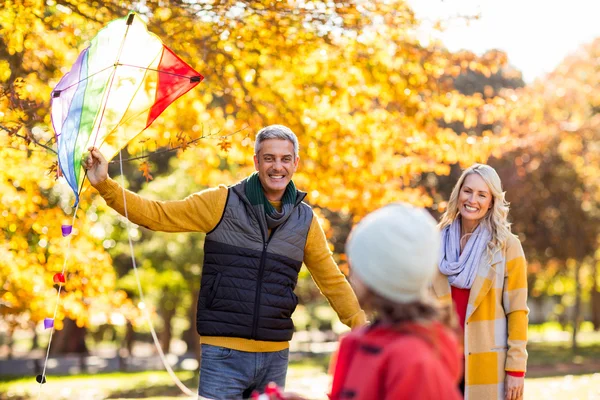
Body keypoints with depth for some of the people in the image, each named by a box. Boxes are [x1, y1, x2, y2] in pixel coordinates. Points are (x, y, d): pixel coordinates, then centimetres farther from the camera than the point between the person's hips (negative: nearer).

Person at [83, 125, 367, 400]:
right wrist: (105, 185, -14)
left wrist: (363, 327, 5)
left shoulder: (305, 220, 7)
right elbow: (157, 215, -3)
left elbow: (333, 282, 13)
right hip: (223, 354, -3)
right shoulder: (223, 203, -1)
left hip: (275, 356, 3)